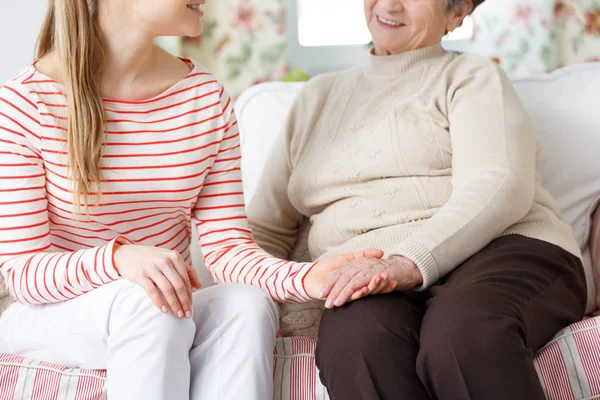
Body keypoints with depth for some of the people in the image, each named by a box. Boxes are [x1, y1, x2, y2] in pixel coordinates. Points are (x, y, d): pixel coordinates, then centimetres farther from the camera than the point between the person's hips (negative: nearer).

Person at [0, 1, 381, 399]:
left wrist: (306, 277, -28)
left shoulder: (208, 97, -1)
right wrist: (118, 257, -36)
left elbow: (226, 244, -7)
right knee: (145, 302, -35)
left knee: (247, 304, -28)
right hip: (51, 316, -3)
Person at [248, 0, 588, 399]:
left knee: (463, 330, -39)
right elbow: (267, 229, 24)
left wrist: (408, 262, -23)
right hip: (370, 282, 3)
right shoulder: (319, 95, 27)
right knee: (357, 341, -36)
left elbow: (499, 188, -6)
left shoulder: (473, 77, 15)